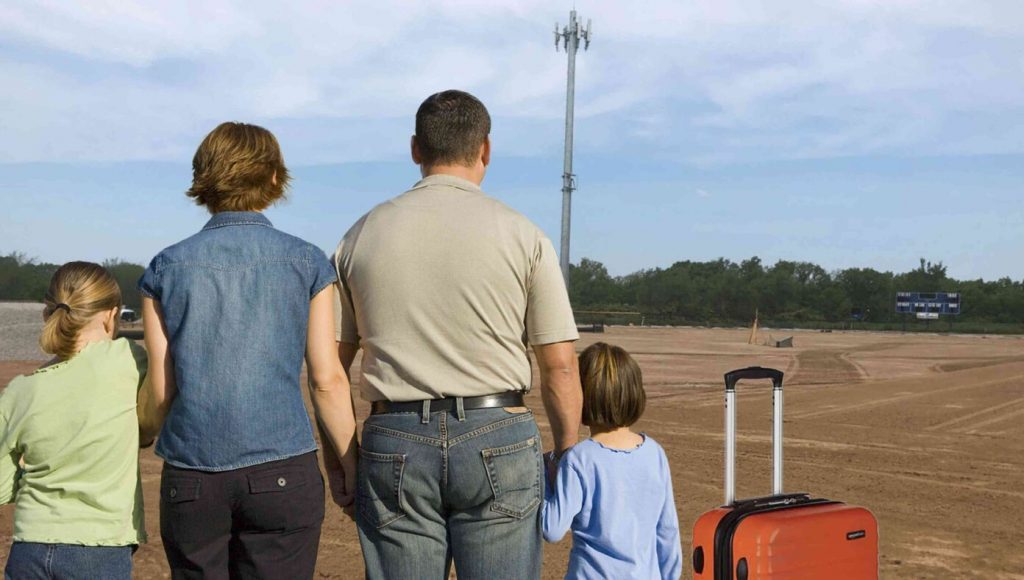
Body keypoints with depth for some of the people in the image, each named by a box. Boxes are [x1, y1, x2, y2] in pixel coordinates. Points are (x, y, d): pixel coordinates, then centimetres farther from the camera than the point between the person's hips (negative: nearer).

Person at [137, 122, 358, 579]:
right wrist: (348, 468, 10)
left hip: (190, 477, 2)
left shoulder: (167, 268, 3)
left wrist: (139, 437, 25)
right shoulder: (306, 262, 0)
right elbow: (327, 380, -2)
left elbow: (160, 390, 4)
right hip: (282, 472, -1)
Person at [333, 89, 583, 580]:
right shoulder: (522, 236, -1)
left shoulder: (362, 235, 6)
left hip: (393, 445, 2)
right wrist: (568, 457, 8)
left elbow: (331, 363, 7)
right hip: (497, 440, -1)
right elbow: (559, 364, -3)